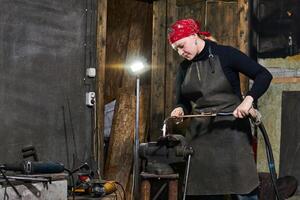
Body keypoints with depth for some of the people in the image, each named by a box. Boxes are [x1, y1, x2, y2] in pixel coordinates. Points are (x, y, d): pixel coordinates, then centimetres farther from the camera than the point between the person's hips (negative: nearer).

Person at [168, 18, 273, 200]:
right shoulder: (184, 68, 10)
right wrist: (180, 109, -4)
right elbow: (183, 101, 19)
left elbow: (264, 75, -8)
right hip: (200, 135, 5)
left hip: (232, 130, -5)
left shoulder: (225, 54, -6)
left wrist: (248, 99, -22)